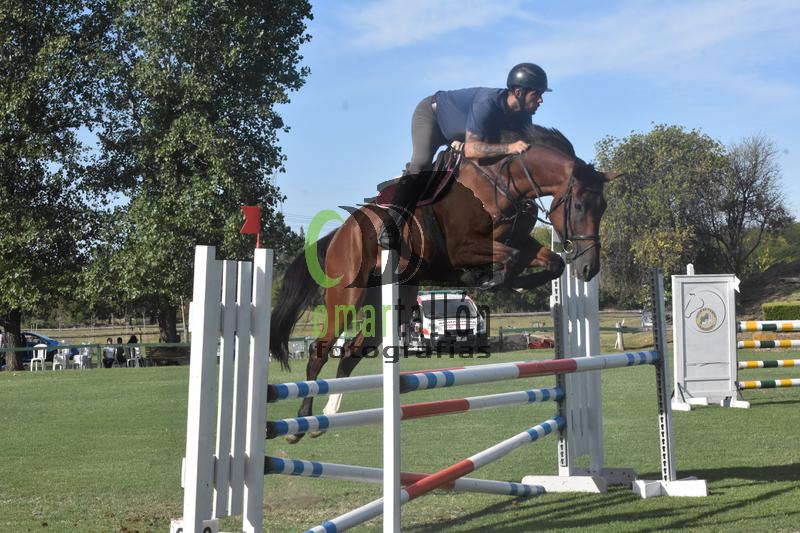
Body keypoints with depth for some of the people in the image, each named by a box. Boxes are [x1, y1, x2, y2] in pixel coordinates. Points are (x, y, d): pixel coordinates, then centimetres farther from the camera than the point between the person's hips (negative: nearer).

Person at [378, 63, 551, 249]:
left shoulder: (523, 117, -16)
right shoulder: (487, 103, -41)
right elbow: (471, 149, -48)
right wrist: (509, 147, -57)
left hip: (458, 134, 9)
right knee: (421, 162, -29)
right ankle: (391, 226, -35)